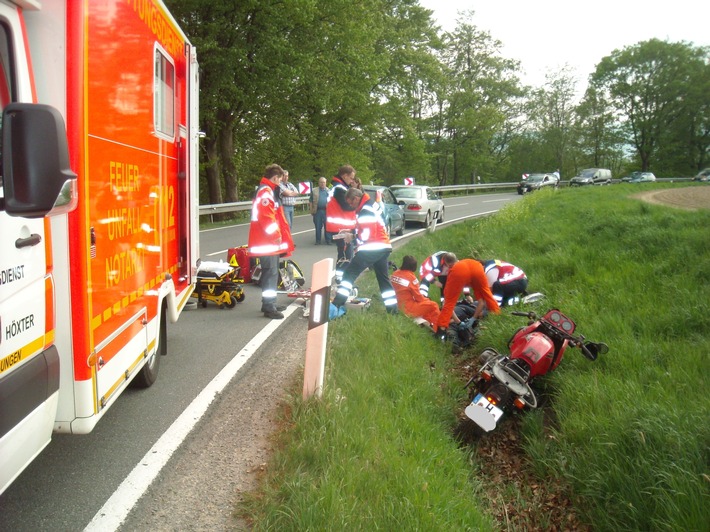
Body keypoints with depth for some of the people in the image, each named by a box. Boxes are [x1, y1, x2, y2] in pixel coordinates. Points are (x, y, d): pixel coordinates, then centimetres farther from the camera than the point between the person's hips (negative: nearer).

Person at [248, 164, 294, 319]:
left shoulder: (266, 190, 19)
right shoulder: (266, 191, -15)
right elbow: (267, 216, -24)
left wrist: (278, 235, 20)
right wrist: (276, 235, -17)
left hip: (269, 241, 11)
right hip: (268, 241, -11)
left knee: (271, 272, 16)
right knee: (271, 273, -9)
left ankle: (269, 304, 25)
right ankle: (269, 307, -6)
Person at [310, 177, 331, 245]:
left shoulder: (329, 191, 14)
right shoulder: (314, 191, 10)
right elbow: (311, 201, 8)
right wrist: (311, 210, -1)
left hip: (327, 211, 0)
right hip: (317, 211, 0)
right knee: (318, 227, 3)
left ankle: (328, 240, 4)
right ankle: (318, 240, 10)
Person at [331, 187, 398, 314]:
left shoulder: (366, 211, -16)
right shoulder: (372, 204, 15)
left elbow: (367, 235, -19)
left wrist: (353, 236, -3)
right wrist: (354, 233, 11)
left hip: (372, 248, -10)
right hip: (383, 246, 10)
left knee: (350, 273, -6)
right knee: (383, 277, 16)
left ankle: (336, 304, -9)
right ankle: (392, 308, 16)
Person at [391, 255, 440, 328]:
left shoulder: (394, 274, 0)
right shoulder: (411, 277, -19)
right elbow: (418, 296, -11)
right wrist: (426, 299, 11)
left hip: (397, 307, 8)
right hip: (408, 309, -8)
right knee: (433, 306, 6)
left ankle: (429, 324, 31)